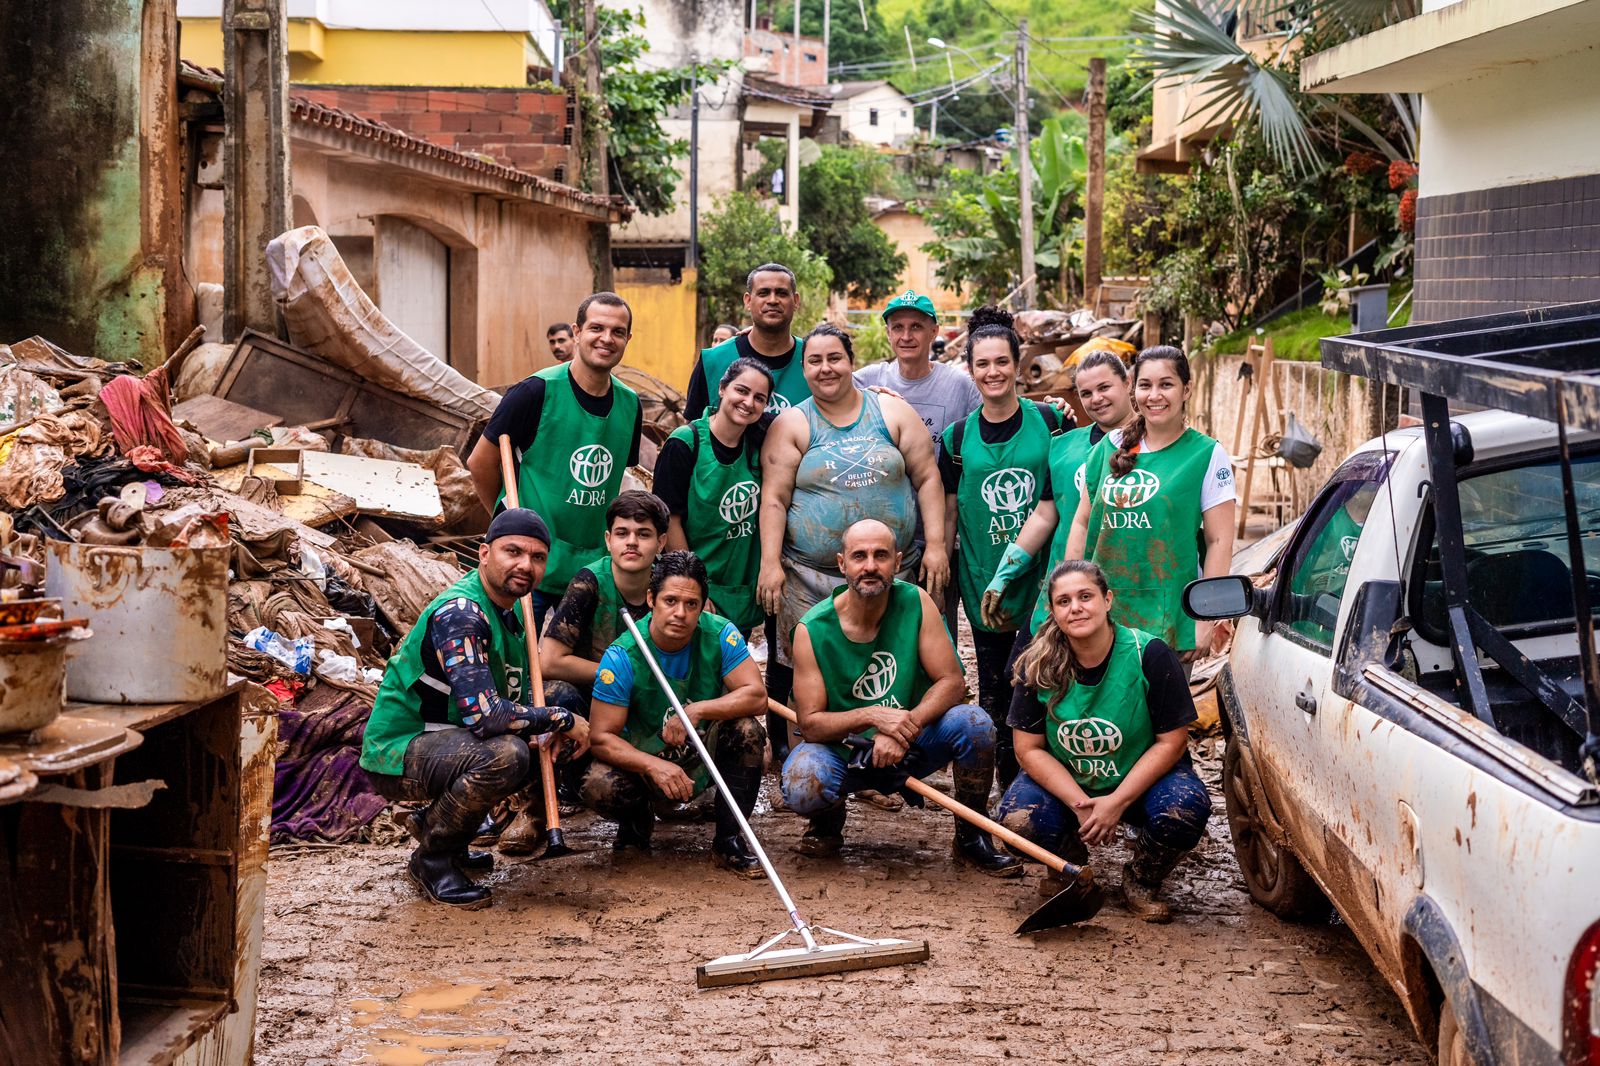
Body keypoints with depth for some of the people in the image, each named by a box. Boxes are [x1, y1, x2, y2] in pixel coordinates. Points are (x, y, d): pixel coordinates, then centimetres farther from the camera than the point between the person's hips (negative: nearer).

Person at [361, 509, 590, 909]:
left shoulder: (510, 610, 7)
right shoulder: (460, 613, -22)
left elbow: (513, 698, 14)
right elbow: (484, 714, -32)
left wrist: (550, 733, -7)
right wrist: (563, 721, -19)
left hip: (444, 741, 10)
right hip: (397, 754, -10)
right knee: (505, 754, -33)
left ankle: (436, 822, 16)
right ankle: (432, 859, -9)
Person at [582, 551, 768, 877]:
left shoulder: (720, 635, -16)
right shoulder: (622, 657, -21)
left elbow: (756, 695, -21)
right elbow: (602, 737, -22)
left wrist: (698, 710, -35)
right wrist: (654, 766, -39)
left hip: (705, 759, 1)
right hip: (644, 759, -1)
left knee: (747, 729, -28)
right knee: (600, 788, -31)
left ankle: (728, 841, -13)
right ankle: (637, 821, 8)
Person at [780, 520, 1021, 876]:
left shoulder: (915, 603, -11)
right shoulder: (812, 630, -15)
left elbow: (952, 681, -13)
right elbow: (810, 724, -16)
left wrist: (904, 729, -29)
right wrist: (872, 717, -33)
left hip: (910, 746, 2)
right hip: (843, 750, -2)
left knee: (974, 723, -26)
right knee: (802, 786, -34)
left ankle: (971, 838, -4)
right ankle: (829, 822, 7)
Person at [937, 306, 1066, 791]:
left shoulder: (1049, 421, 0)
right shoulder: (958, 437, 3)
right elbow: (948, 514, 9)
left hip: (1040, 579, -1)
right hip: (984, 582, 2)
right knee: (995, 692, 7)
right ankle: (1008, 790, 18)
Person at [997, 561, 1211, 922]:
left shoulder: (1150, 655, -18)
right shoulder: (1038, 666, -12)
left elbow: (1171, 742, -15)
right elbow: (1029, 749, -9)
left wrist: (1117, 802, -23)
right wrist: (1079, 805, -22)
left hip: (1139, 781, -1)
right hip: (1064, 783, 2)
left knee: (1185, 808, -33)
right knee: (1017, 819, -28)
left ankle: (1141, 881, 0)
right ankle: (1068, 865, 9)